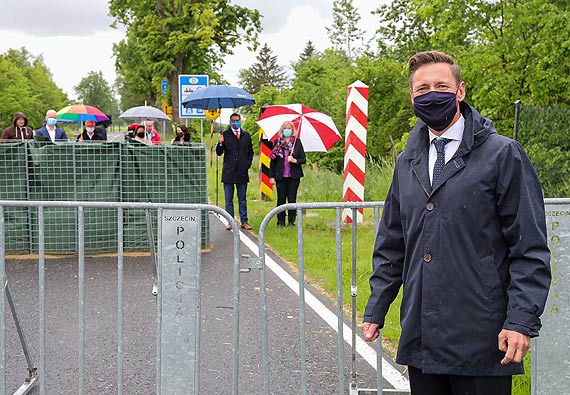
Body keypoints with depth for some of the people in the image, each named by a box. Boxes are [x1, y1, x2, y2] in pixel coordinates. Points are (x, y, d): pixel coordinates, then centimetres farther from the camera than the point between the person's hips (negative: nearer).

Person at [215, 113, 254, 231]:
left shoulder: (246, 135, 11)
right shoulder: (225, 135, 1)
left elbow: (250, 152, 20)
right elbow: (219, 153, -3)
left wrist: (248, 164, 8)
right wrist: (220, 143, -21)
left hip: (242, 172, 2)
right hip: (228, 171, -2)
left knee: (242, 200, 8)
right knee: (229, 199, 3)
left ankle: (244, 222, 12)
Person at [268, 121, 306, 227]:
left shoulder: (297, 142, 4)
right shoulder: (277, 142, 7)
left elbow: (303, 159, 5)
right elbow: (272, 160, 7)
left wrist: (295, 160, -16)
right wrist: (271, 176, 1)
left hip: (293, 176, -1)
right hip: (280, 176, 1)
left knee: (292, 198, 0)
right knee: (281, 198, 2)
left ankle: (291, 221, 9)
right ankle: (280, 221, 10)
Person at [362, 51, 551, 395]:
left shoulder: (503, 155, -4)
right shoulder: (407, 163, 14)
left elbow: (530, 249, -7)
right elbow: (391, 246, 20)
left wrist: (521, 321, -14)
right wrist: (376, 310, 15)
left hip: (482, 341, -5)